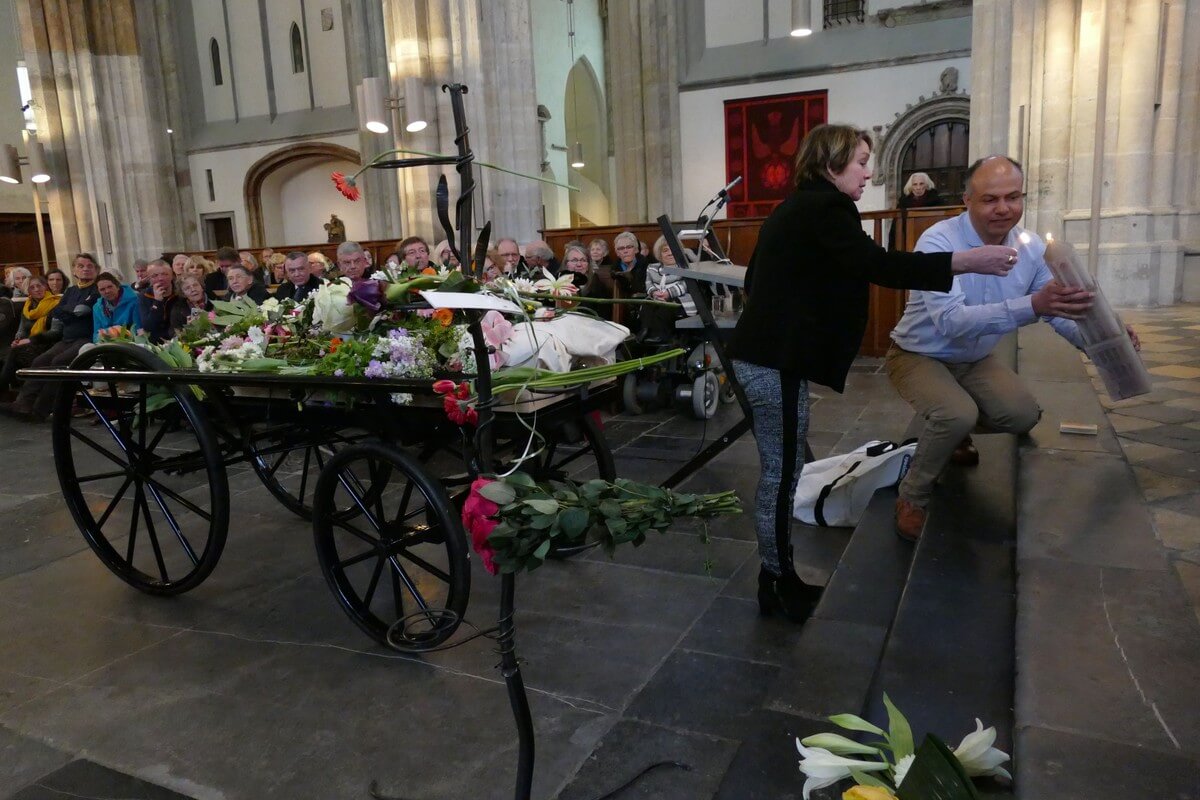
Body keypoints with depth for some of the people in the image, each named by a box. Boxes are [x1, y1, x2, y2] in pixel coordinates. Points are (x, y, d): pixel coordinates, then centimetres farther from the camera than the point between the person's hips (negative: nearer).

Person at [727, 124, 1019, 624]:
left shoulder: (795, 208, 20)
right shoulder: (823, 208, -10)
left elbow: (756, 278, 26)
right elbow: (878, 265, -24)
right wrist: (970, 261, -23)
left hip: (764, 353, 10)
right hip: (776, 362, -10)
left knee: (779, 469, 13)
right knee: (782, 473, -3)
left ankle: (777, 577, 22)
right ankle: (779, 587, 8)